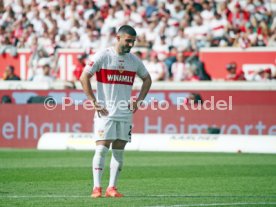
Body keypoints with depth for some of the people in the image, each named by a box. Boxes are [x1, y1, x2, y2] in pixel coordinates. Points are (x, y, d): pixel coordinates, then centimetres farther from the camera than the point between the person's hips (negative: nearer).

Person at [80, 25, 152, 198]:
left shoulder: (134, 60, 8)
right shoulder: (102, 56, -7)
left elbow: (147, 79, 23)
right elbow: (84, 77, -8)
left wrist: (138, 101, 11)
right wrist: (94, 102, -11)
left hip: (125, 113, 5)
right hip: (105, 112, -5)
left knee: (119, 150, 3)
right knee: (102, 148, -9)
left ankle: (112, 187, 7)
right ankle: (97, 187, -7)